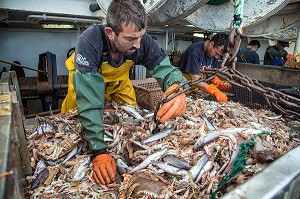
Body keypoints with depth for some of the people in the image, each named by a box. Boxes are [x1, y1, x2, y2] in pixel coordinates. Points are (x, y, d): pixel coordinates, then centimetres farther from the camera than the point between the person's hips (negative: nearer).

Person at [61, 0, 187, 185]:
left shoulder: (142, 41, -33)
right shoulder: (89, 42, -44)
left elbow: (166, 68, -31)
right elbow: (89, 101, -47)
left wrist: (177, 87, -58)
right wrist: (99, 151, -51)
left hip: (118, 78, 3)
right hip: (85, 77, -2)